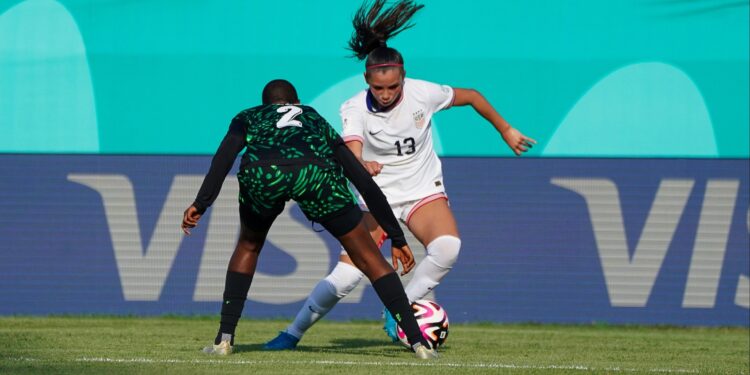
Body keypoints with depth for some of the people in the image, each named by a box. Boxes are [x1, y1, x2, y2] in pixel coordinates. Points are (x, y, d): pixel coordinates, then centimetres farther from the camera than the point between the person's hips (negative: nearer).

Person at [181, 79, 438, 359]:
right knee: (368, 258, 15)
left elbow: (225, 155, 14)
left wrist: (201, 204, 4)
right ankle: (418, 342, 8)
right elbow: (366, 183, 39)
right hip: (316, 172, 0)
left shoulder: (249, 117, 39)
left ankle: (224, 338, 24)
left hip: (261, 172, 0)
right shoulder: (317, 121, 42)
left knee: (248, 246, 31)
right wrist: (397, 238, 42)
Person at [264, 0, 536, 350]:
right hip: (378, 196, -1)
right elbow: (351, 155, -33)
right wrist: (362, 166, -58)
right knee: (345, 276, -12)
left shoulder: (422, 94, -14)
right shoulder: (356, 109, -18)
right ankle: (293, 332, 10)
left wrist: (506, 131, 14)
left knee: (447, 246, -31)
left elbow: (471, 97, 4)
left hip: (424, 193, 1)